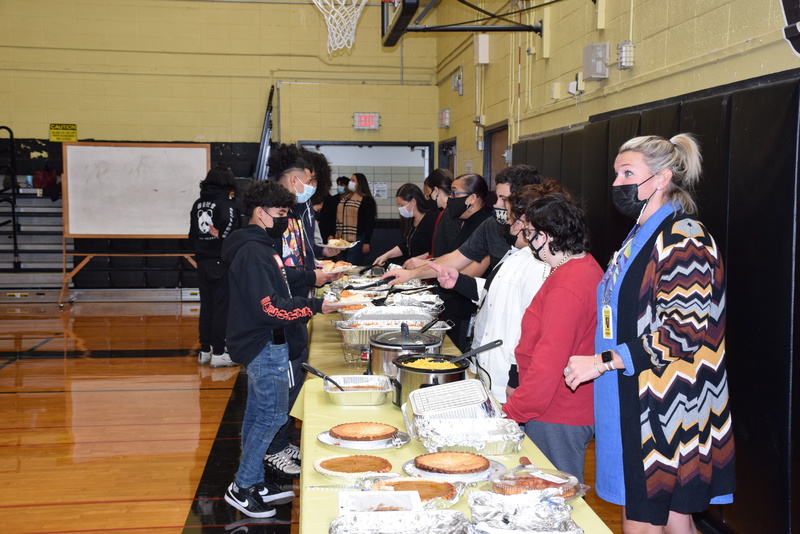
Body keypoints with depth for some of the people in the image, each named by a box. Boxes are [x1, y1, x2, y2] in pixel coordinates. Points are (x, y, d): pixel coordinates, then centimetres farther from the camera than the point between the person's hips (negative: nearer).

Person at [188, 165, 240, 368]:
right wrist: (221, 236, -12)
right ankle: (218, 353, 3)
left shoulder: (198, 204, 10)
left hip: (202, 262, 7)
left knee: (206, 307, 13)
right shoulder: (226, 202, -10)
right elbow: (230, 222, -29)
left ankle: (205, 351, 20)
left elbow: (192, 233, 13)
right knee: (221, 308, 0)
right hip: (221, 262, -7)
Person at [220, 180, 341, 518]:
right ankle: (241, 488, 8)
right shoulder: (253, 252, -21)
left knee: (257, 414, 16)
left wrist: (311, 275, 14)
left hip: (265, 343, 11)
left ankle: (254, 483, 27)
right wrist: (315, 307, -25)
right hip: (266, 345, -11)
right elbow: (271, 307, -27)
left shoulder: (261, 245, 11)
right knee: (273, 415, -3)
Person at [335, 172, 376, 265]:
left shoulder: (367, 200, -6)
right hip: (341, 239, 7)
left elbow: (370, 223, -10)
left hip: (356, 240, -7)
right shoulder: (344, 198, 16)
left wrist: (366, 243, -14)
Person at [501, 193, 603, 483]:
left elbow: (548, 364, -27)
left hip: (557, 419, -10)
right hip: (577, 410, 10)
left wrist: (511, 412, -21)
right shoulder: (588, 267, 8)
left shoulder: (565, 289, -25)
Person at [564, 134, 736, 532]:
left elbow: (685, 333, -22)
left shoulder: (682, 238, -15)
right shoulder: (642, 235, 15)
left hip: (664, 410, -9)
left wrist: (603, 361, -20)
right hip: (636, 403, 9)